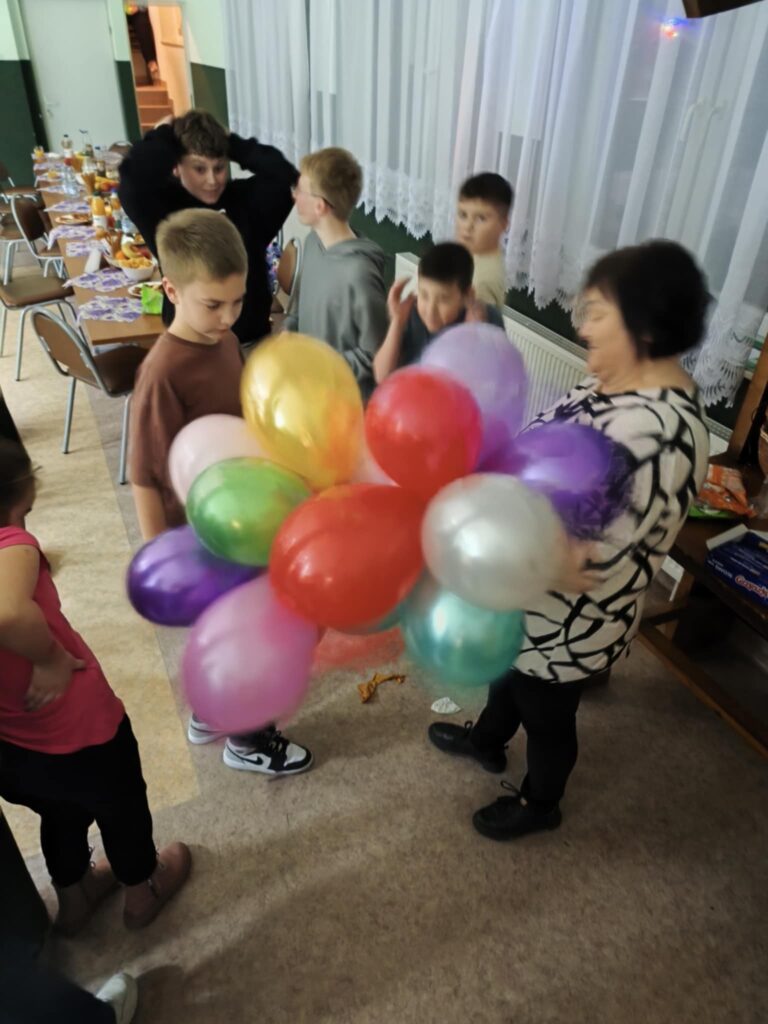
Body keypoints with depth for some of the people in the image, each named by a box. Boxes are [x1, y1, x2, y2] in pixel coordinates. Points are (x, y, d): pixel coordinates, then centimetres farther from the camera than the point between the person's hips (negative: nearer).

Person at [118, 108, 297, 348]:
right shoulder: (163, 205, -9)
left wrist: (232, 143, -9)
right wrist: (165, 135, -12)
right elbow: (132, 181, -28)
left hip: (252, 339, 3)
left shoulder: (246, 198, -1)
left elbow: (285, 175, -15)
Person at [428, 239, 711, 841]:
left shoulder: (662, 431, -33)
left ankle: (539, 804, 50)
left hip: (570, 615, -8)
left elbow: (607, 558, -33)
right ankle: (487, 740, 62)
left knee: (547, 712, 19)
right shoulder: (615, 381, -3)